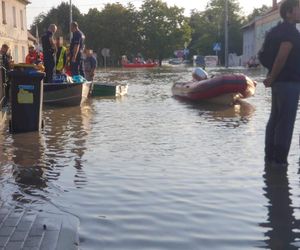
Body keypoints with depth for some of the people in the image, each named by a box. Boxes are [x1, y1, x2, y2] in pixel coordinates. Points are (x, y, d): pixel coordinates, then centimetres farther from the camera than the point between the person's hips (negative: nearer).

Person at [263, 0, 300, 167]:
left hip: (280, 81, 10)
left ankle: (270, 156, 16)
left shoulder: (278, 30, 15)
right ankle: (279, 159, -2)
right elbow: (282, 57, -22)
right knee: (286, 122, -5)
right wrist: (272, 79, -13)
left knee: (275, 119, 11)